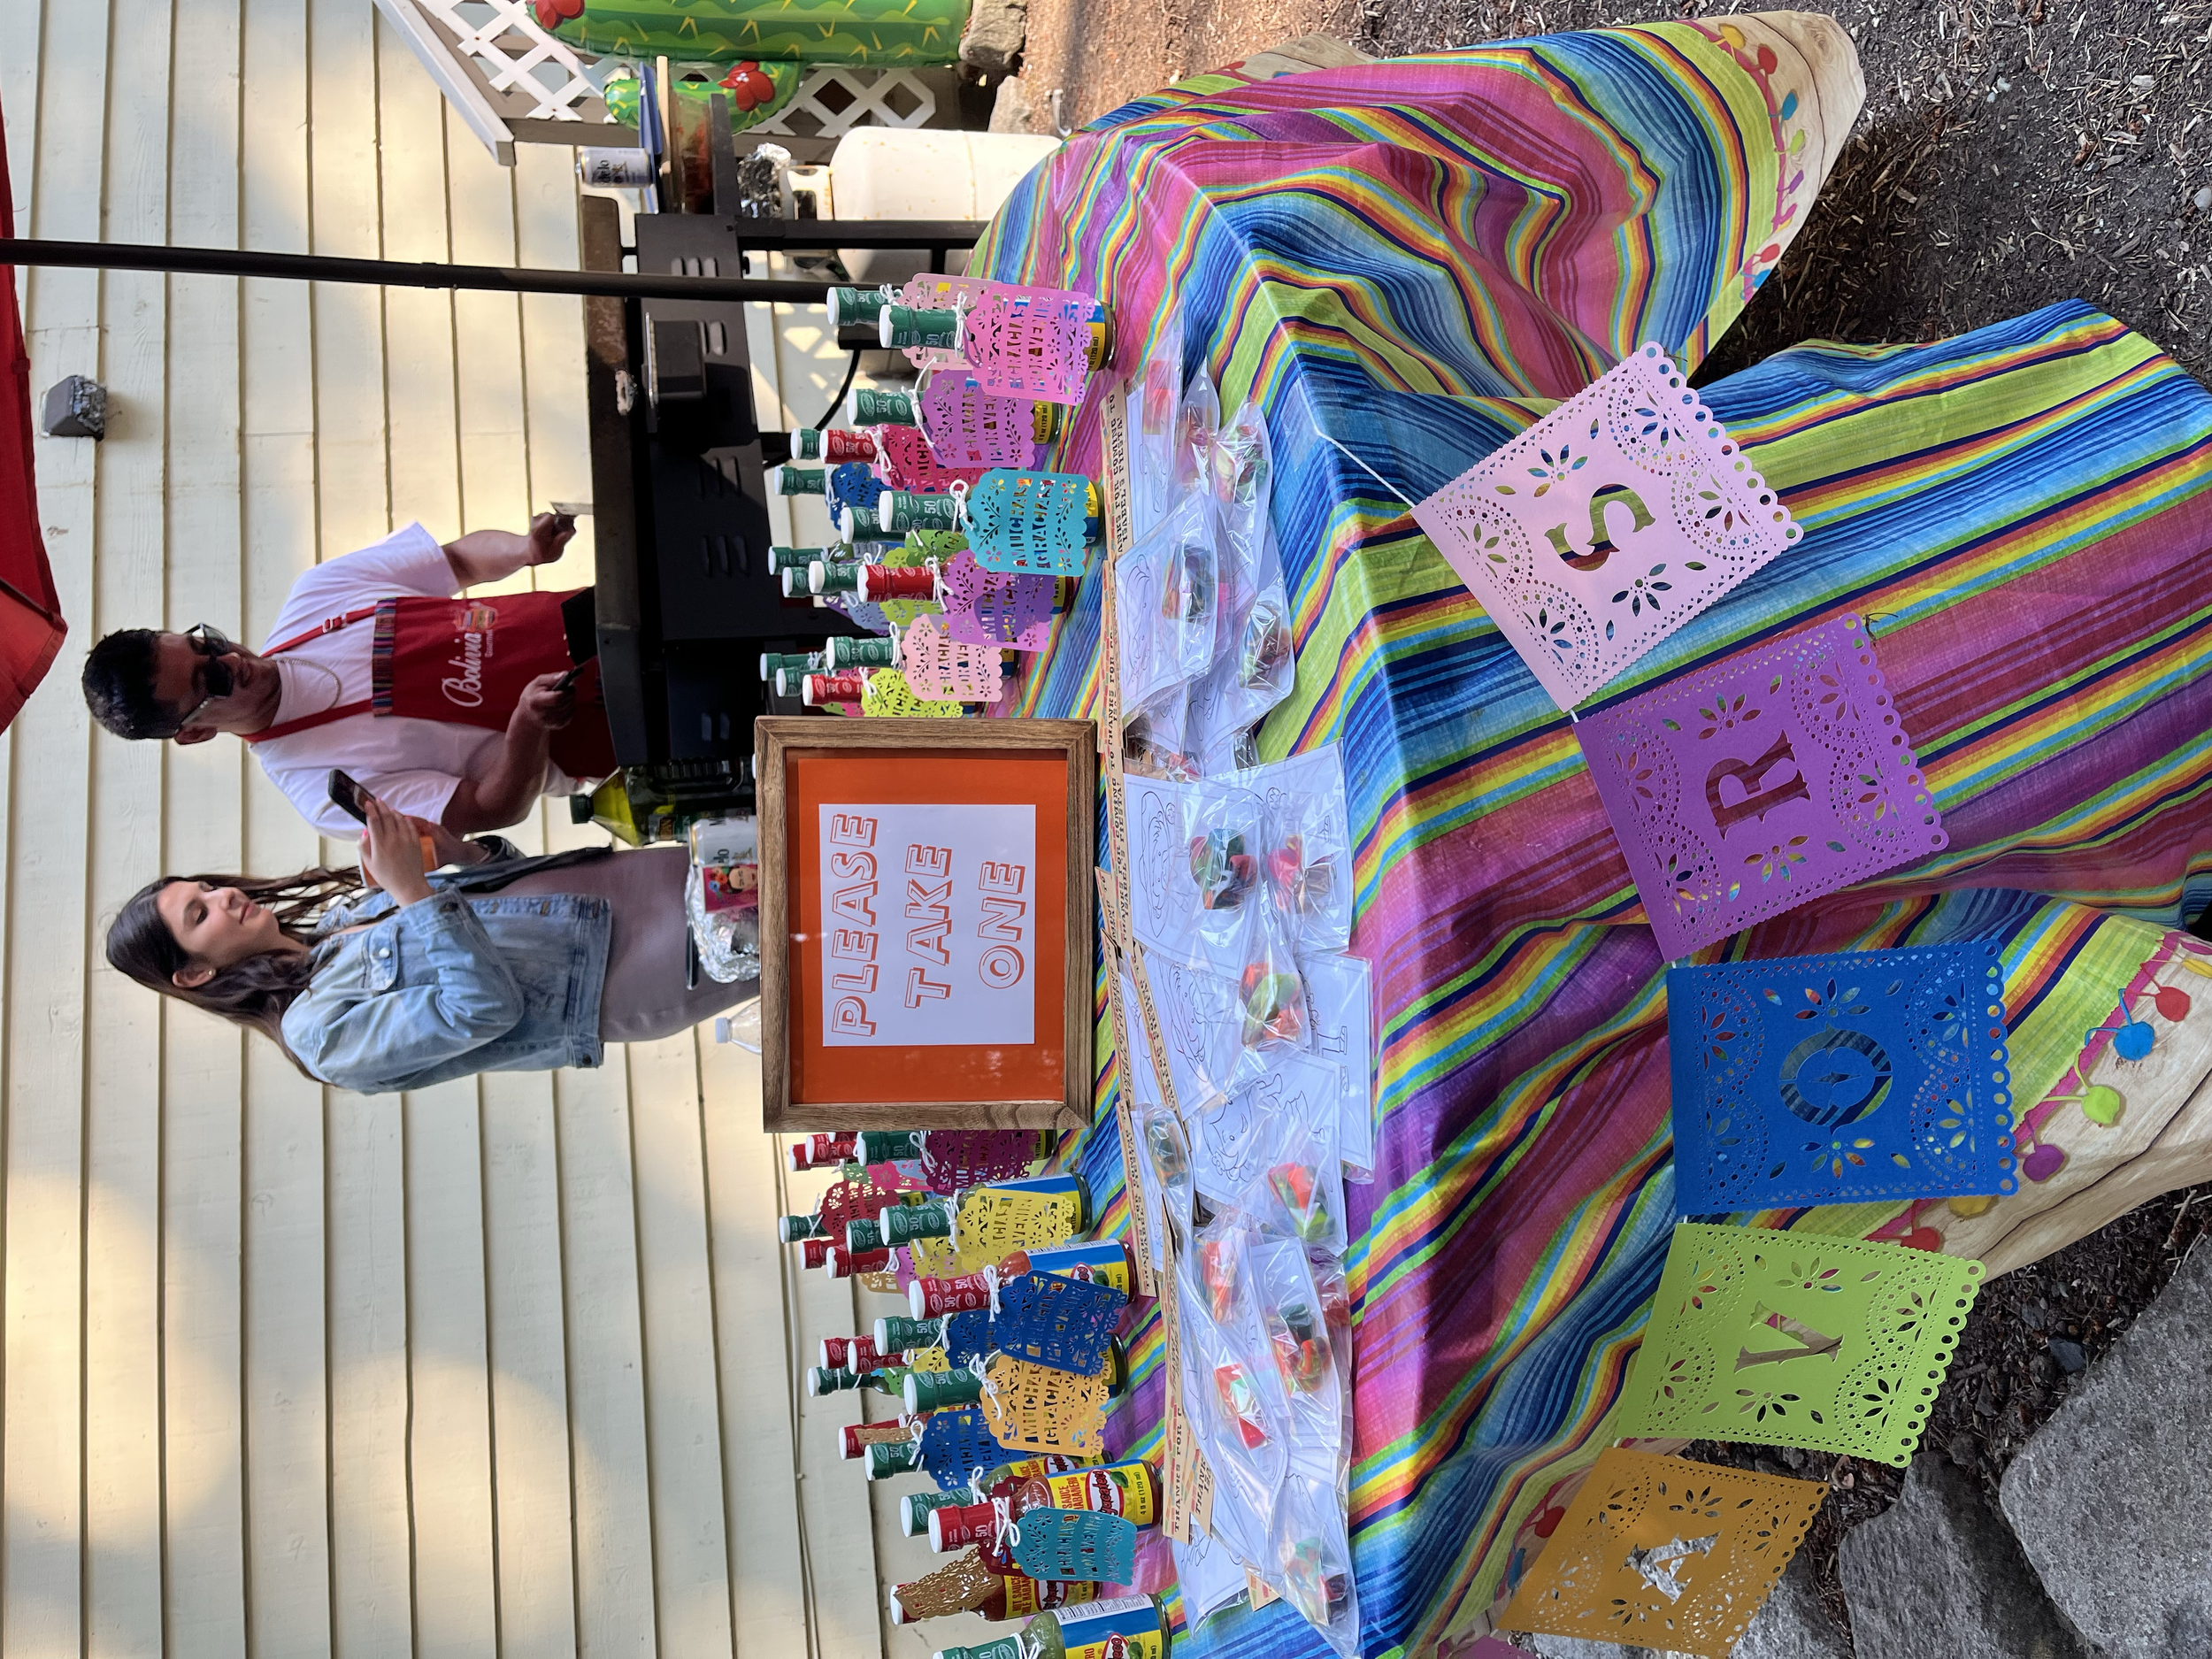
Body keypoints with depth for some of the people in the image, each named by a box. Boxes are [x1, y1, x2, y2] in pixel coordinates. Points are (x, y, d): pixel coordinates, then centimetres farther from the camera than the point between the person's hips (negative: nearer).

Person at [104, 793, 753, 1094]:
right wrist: (412, 891, -23)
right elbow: (483, 1007, -22)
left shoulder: (350, 904, 13)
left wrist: (460, 850, -5)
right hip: (615, 986, -7)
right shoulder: (321, 1028, -10)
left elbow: (499, 877, 17)